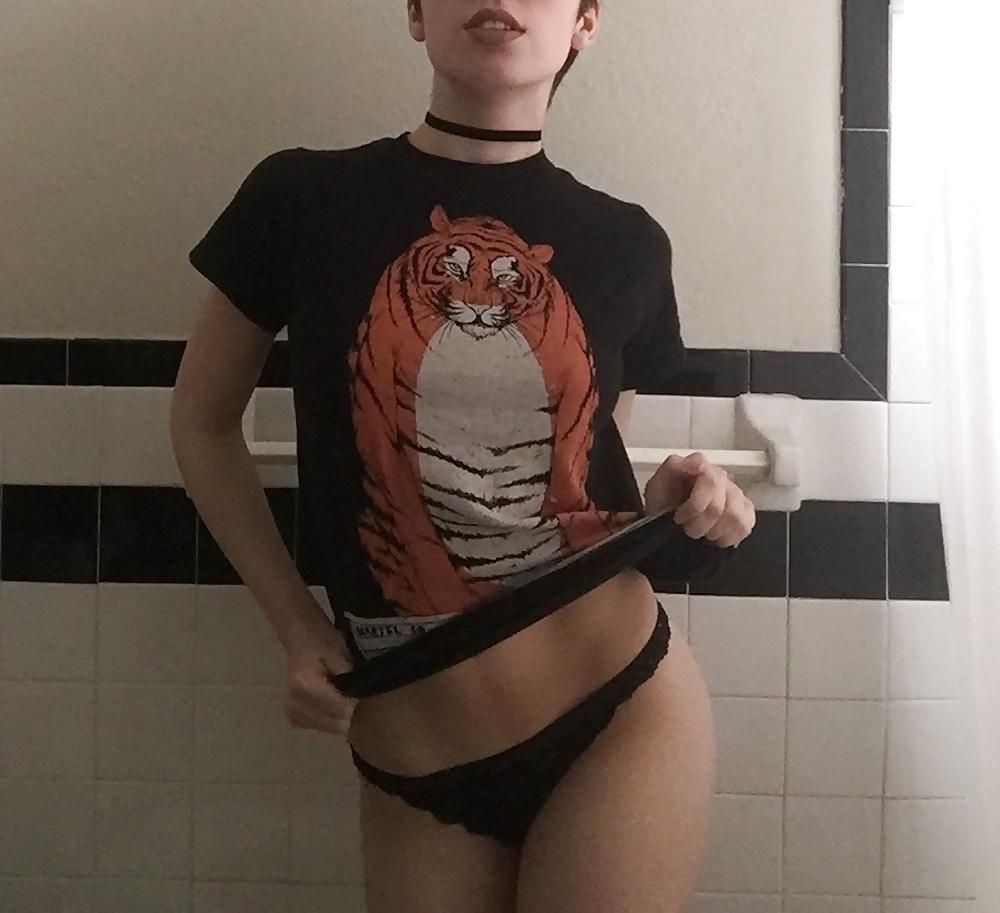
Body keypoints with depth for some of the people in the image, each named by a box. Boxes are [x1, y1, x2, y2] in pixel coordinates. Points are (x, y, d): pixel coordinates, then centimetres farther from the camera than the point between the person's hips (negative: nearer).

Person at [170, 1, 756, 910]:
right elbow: (203, 424, 7)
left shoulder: (628, 244, 0)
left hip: (629, 714, 1)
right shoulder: (301, 198, -5)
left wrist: (673, 504, -6)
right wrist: (298, 625, 2)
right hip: (411, 760, 0)